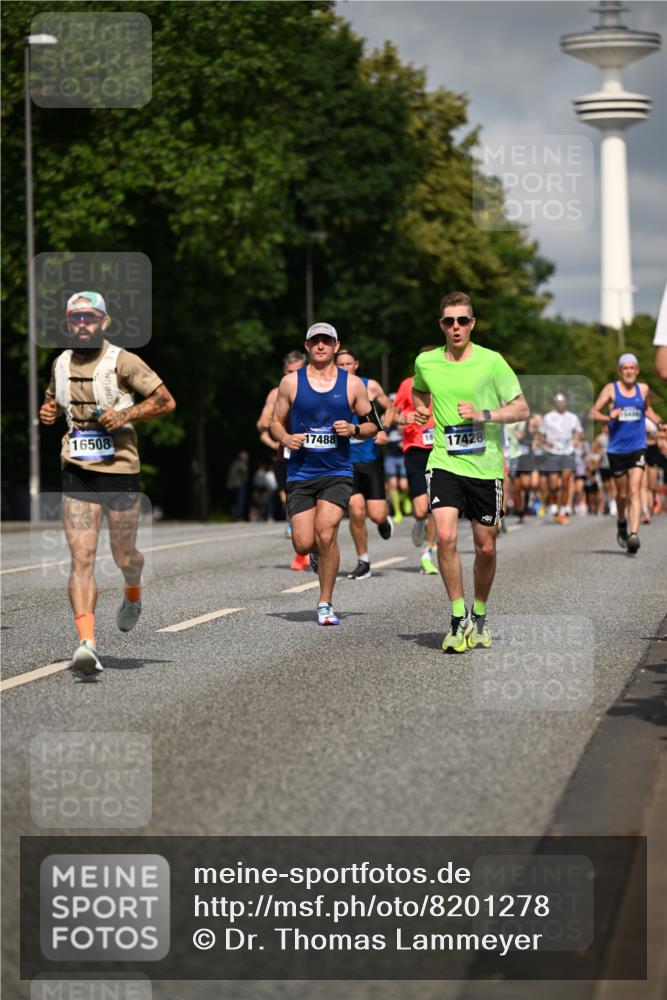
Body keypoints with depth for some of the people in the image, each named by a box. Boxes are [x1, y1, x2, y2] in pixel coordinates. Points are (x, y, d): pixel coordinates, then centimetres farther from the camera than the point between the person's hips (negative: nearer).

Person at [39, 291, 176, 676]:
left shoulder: (123, 362, -7)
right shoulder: (61, 363, 9)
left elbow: (167, 401, -6)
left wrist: (127, 413, -19)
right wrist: (48, 411, 6)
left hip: (120, 470, -3)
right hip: (77, 473, 3)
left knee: (124, 557, 10)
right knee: (82, 559, -10)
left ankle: (134, 593, 47)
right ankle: (87, 643, -18)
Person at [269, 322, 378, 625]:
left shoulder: (352, 384, 4)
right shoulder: (291, 382, 4)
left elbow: (374, 425, 12)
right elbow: (275, 422, 12)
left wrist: (354, 429, -9)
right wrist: (286, 438, -9)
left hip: (337, 472, -1)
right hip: (300, 473, 1)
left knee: (326, 533, -18)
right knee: (303, 544, -6)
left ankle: (325, 605, -4)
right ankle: (320, 552, 35)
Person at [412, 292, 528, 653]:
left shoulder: (491, 362, -6)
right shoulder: (426, 362, 3)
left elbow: (522, 409, -3)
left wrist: (483, 414, -16)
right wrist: (421, 409, 6)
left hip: (485, 467, -1)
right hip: (444, 463, 1)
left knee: (486, 548, 6)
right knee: (445, 536, -19)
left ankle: (479, 616, 29)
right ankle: (458, 619, -8)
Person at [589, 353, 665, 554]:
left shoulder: (643, 389, 8)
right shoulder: (611, 389, 0)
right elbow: (593, 413, -4)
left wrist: (659, 422, 10)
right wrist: (608, 418, -23)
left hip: (638, 448, 0)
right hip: (617, 449, 0)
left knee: (635, 490, -15)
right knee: (622, 493, 11)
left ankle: (634, 534, -24)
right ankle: (621, 523, 40)